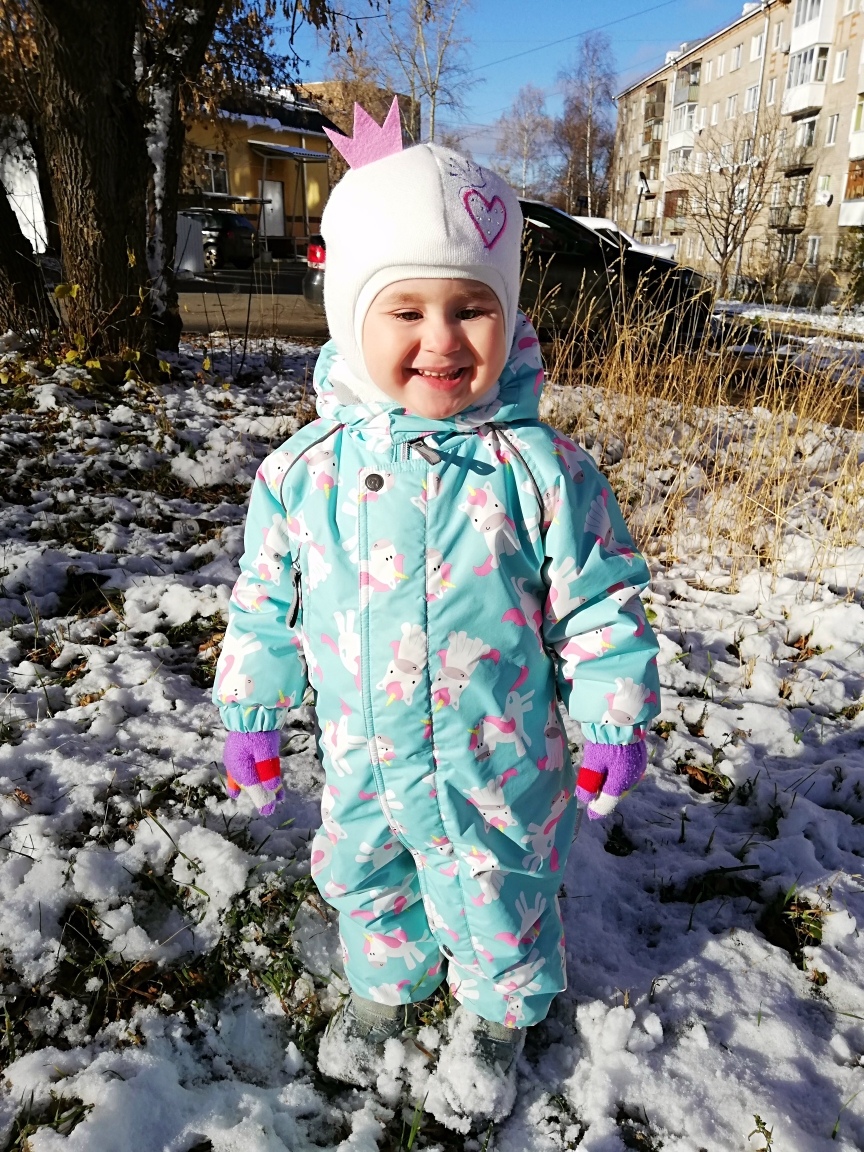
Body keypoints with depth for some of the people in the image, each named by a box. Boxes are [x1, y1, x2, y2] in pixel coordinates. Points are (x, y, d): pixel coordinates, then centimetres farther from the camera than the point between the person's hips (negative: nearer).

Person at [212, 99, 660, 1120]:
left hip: (497, 767, -2)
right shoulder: (305, 470, -11)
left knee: (499, 907, 21)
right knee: (364, 884, 27)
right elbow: (265, 602, 1)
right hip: (360, 763, 3)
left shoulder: (540, 468, -18)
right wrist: (251, 716, 7)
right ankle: (385, 983, 59)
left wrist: (613, 723, -4)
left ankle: (500, 1009, 54)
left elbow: (600, 603, -8)